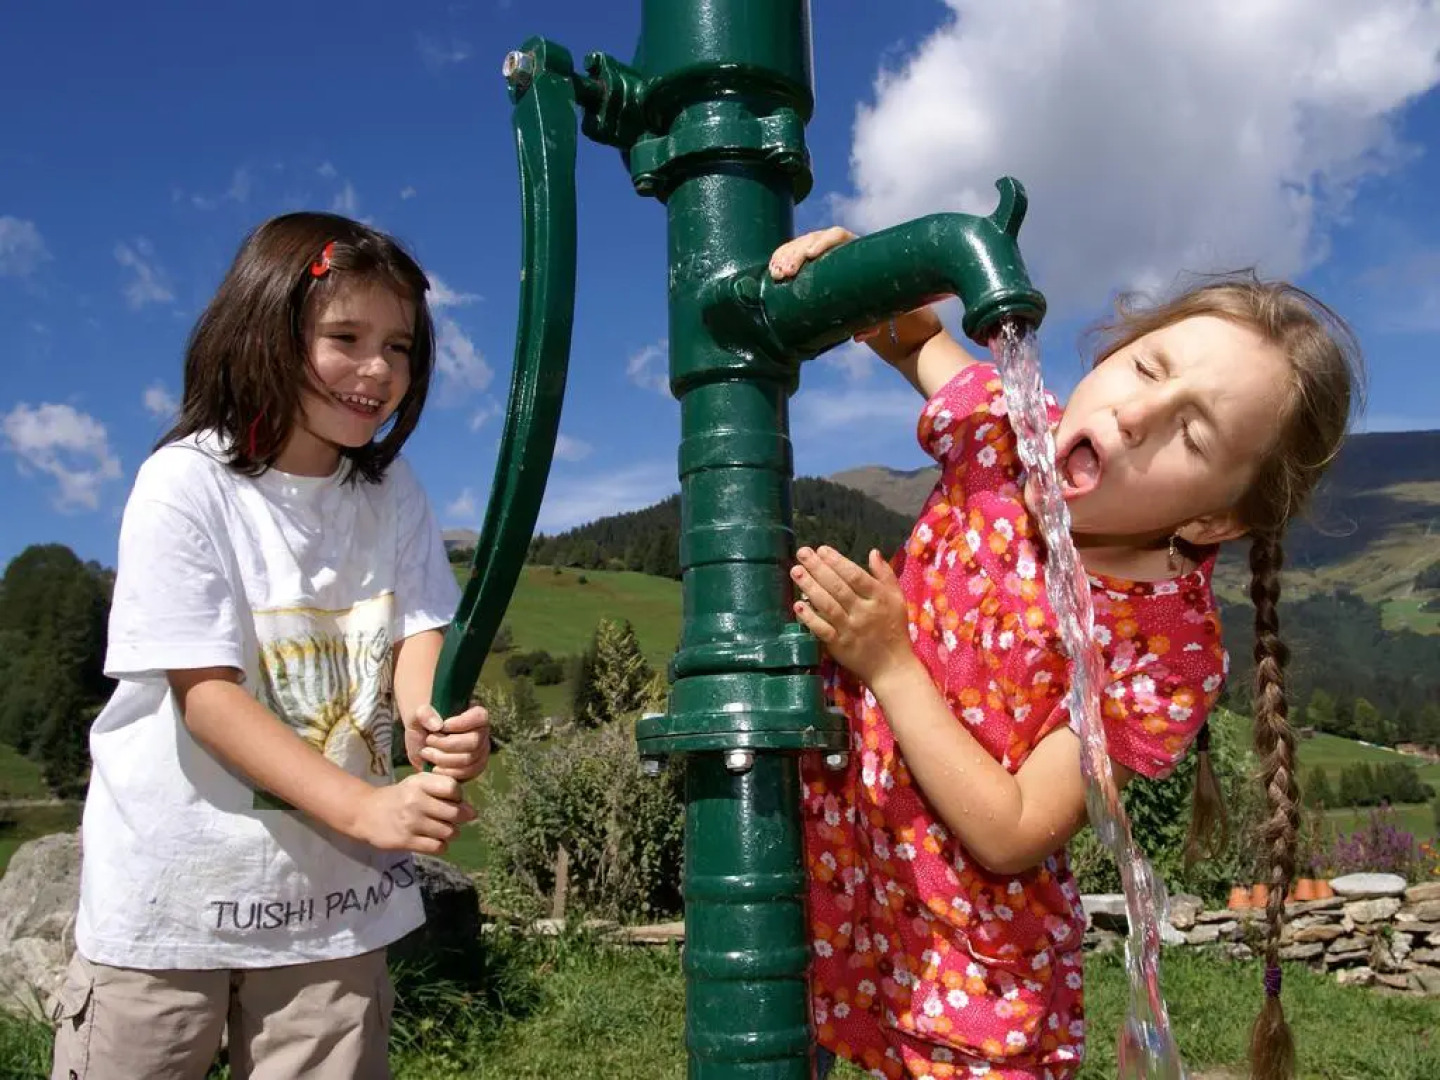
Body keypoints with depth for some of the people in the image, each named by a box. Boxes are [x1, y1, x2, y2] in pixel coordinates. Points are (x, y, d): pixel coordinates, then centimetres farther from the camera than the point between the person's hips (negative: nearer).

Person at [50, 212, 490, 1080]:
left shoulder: (393, 490, 1)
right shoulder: (185, 485, -13)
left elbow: (420, 629, -6)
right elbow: (206, 693, -18)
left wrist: (438, 724, -30)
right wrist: (365, 807, -28)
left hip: (337, 893, 4)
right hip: (174, 893, -3)